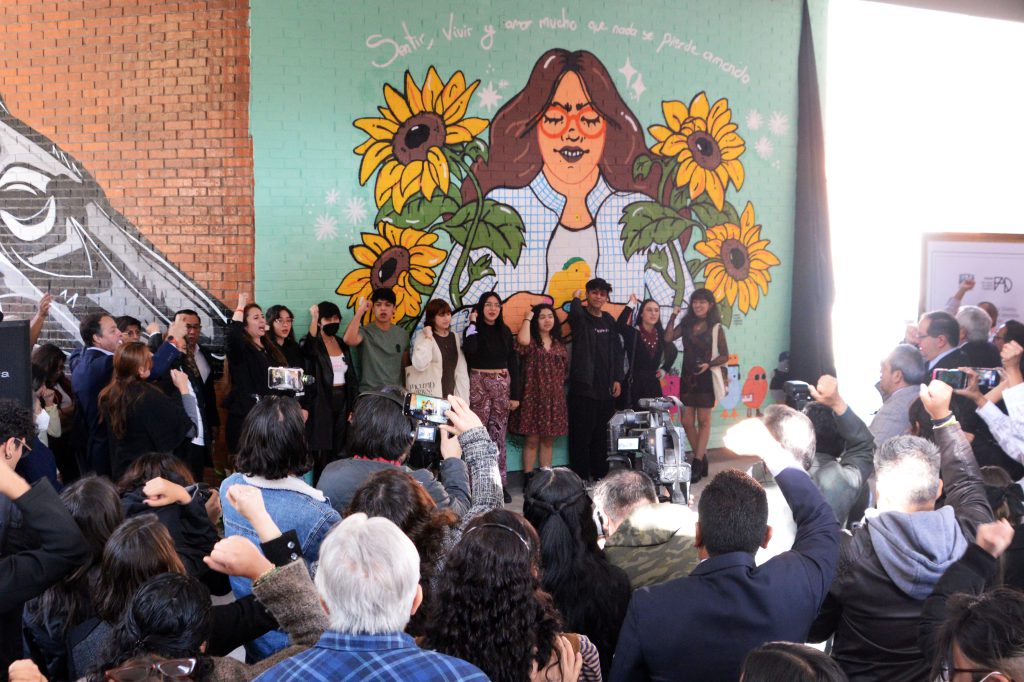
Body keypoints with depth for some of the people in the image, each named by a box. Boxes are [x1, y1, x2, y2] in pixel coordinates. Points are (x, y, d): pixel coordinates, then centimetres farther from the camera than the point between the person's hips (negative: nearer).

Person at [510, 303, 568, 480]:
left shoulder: (559, 344, 12)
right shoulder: (531, 341, -2)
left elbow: (565, 371, 16)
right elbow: (522, 341, -27)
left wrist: (560, 389, 8)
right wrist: (527, 318, -13)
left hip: (554, 398, 4)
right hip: (533, 396, -4)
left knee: (548, 440, 8)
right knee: (532, 440, -3)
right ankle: (528, 479, 5)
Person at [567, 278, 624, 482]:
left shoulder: (609, 320, 12)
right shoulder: (580, 317, -5)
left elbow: (617, 351, 14)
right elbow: (575, 314, -31)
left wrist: (617, 379, 6)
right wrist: (576, 299, -10)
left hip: (606, 387, 6)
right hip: (583, 386, -5)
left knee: (602, 434, 13)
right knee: (581, 434, -2)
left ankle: (600, 474, 24)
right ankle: (580, 477, 6)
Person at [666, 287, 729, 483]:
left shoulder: (716, 328, -4)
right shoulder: (686, 325, 7)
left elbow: (725, 356, -3)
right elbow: (668, 338, -8)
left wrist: (709, 364, -18)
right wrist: (673, 316, -9)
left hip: (705, 378, -4)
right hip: (687, 377, 4)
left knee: (703, 421, 2)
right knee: (687, 421, 5)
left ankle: (697, 463, 4)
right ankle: (702, 459, 19)